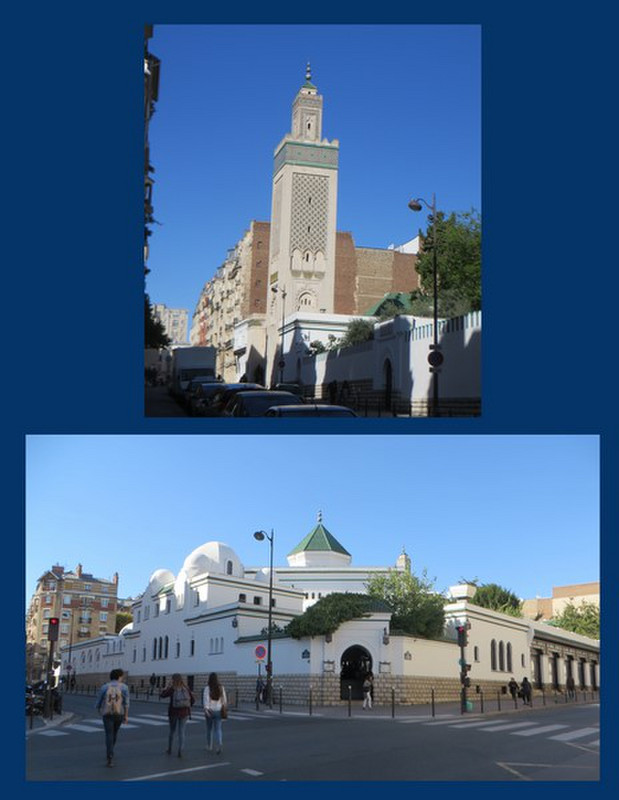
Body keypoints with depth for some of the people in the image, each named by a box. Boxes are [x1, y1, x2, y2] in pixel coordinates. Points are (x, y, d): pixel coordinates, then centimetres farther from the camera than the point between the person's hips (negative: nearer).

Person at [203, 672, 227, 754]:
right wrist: (224, 708, 21)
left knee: (209, 728, 17)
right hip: (218, 711, 1)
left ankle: (209, 746, 29)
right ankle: (220, 743, -22)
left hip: (210, 711, -1)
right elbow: (224, 699, 6)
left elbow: (206, 698, -16)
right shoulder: (221, 688, 1)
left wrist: (206, 709, -22)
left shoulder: (207, 688, -7)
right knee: (218, 729, 2)